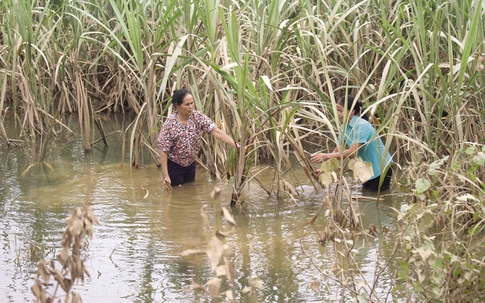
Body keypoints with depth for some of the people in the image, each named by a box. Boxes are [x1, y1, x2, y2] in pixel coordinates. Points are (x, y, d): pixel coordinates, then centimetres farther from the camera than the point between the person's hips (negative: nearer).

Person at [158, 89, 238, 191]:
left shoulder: (198, 117, -14)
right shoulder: (170, 124, -24)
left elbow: (216, 131, -23)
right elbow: (163, 151, -20)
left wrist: (236, 145, -36)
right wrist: (166, 176, -24)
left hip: (190, 163, 4)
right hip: (174, 166, -4)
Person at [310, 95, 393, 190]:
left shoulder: (362, 126, -26)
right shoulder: (345, 127, 0)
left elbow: (353, 152, -33)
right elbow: (337, 150, -2)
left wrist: (327, 156, -34)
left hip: (380, 169, -9)